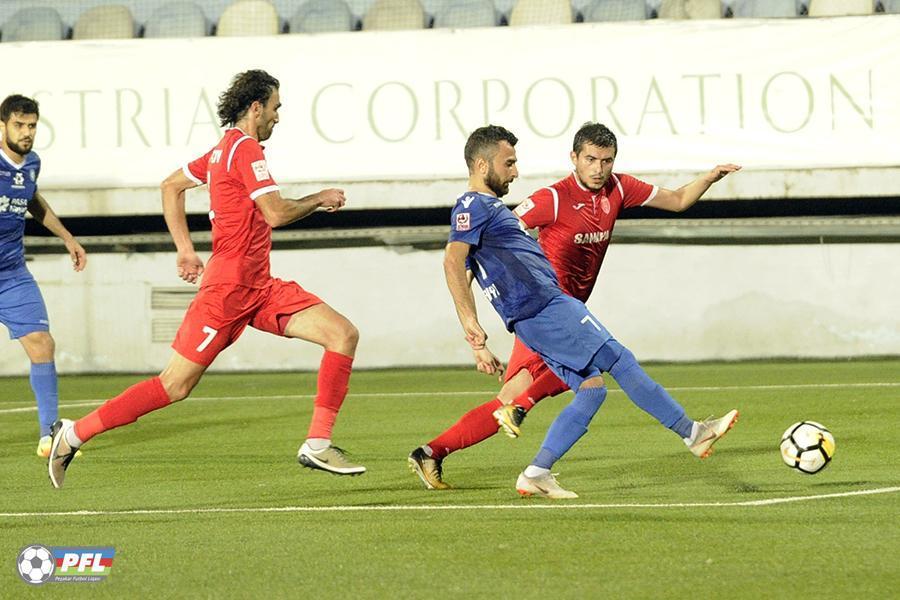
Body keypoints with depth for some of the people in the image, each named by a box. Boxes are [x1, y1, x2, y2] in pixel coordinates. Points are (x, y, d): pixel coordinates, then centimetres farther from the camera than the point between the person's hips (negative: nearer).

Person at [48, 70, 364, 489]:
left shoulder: (224, 149, 15)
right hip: (228, 288, -10)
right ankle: (73, 434, 5)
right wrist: (320, 199, -5)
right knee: (175, 385, -5)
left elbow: (171, 186, 24)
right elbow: (276, 214, -22)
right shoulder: (245, 148, -13)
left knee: (344, 334, -3)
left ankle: (318, 445, -7)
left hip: (260, 289, 10)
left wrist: (185, 249, 18)